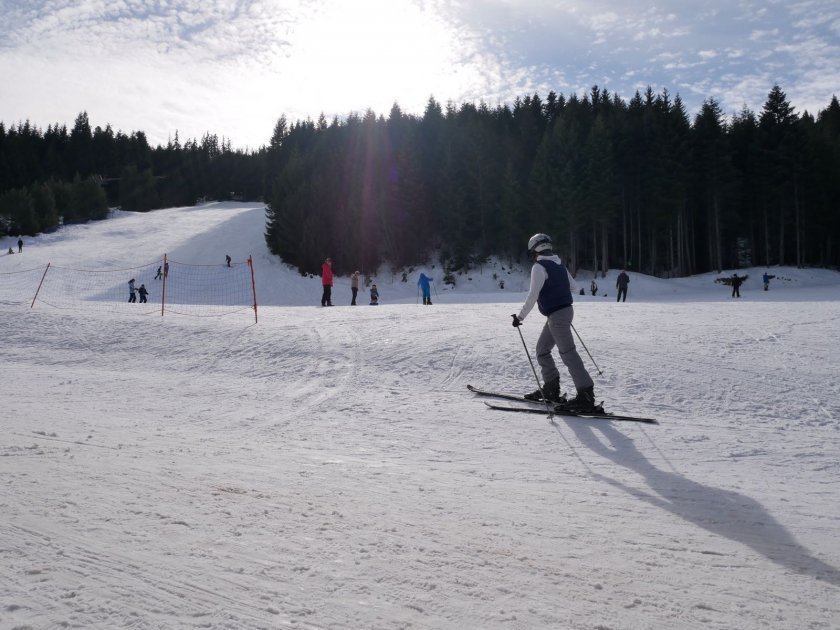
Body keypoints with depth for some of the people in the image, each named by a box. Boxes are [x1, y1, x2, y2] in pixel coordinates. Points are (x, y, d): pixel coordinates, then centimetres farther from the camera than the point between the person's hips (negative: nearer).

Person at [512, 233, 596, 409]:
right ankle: (551, 389, 20)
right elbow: (574, 287, 20)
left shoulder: (539, 266, -13)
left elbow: (533, 295, -21)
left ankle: (586, 396, -7)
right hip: (566, 309, 9)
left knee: (568, 353, -8)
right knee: (542, 350, 17)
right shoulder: (559, 264, 13)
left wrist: (520, 316, -15)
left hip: (556, 315, -9)